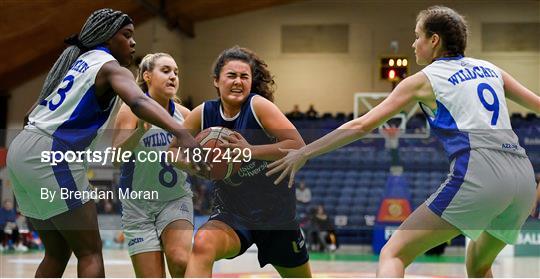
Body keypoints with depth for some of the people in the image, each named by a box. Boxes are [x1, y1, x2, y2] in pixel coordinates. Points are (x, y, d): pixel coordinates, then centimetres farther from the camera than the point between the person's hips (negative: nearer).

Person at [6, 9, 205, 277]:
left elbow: (31, 114, 25)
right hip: (49, 156, -9)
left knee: (57, 253, 15)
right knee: (90, 252, -7)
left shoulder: (77, 62, 22)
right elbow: (138, 101, -27)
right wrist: (181, 133, -41)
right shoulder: (109, 66, -4)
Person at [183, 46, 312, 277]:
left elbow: (298, 147, -22)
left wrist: (250, 151, -34)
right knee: (202, 245, -33)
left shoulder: (258, 105, -15)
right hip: (231, 213, 1)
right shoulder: (203, 114, -6)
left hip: (275, 212, -1)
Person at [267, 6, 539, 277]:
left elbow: (362, 125, 10)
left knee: (393, 254, -3)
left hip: (476, 174, -6)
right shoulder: (490, 69, 23)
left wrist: (304, 152, 17)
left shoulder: (423, 80, 11)